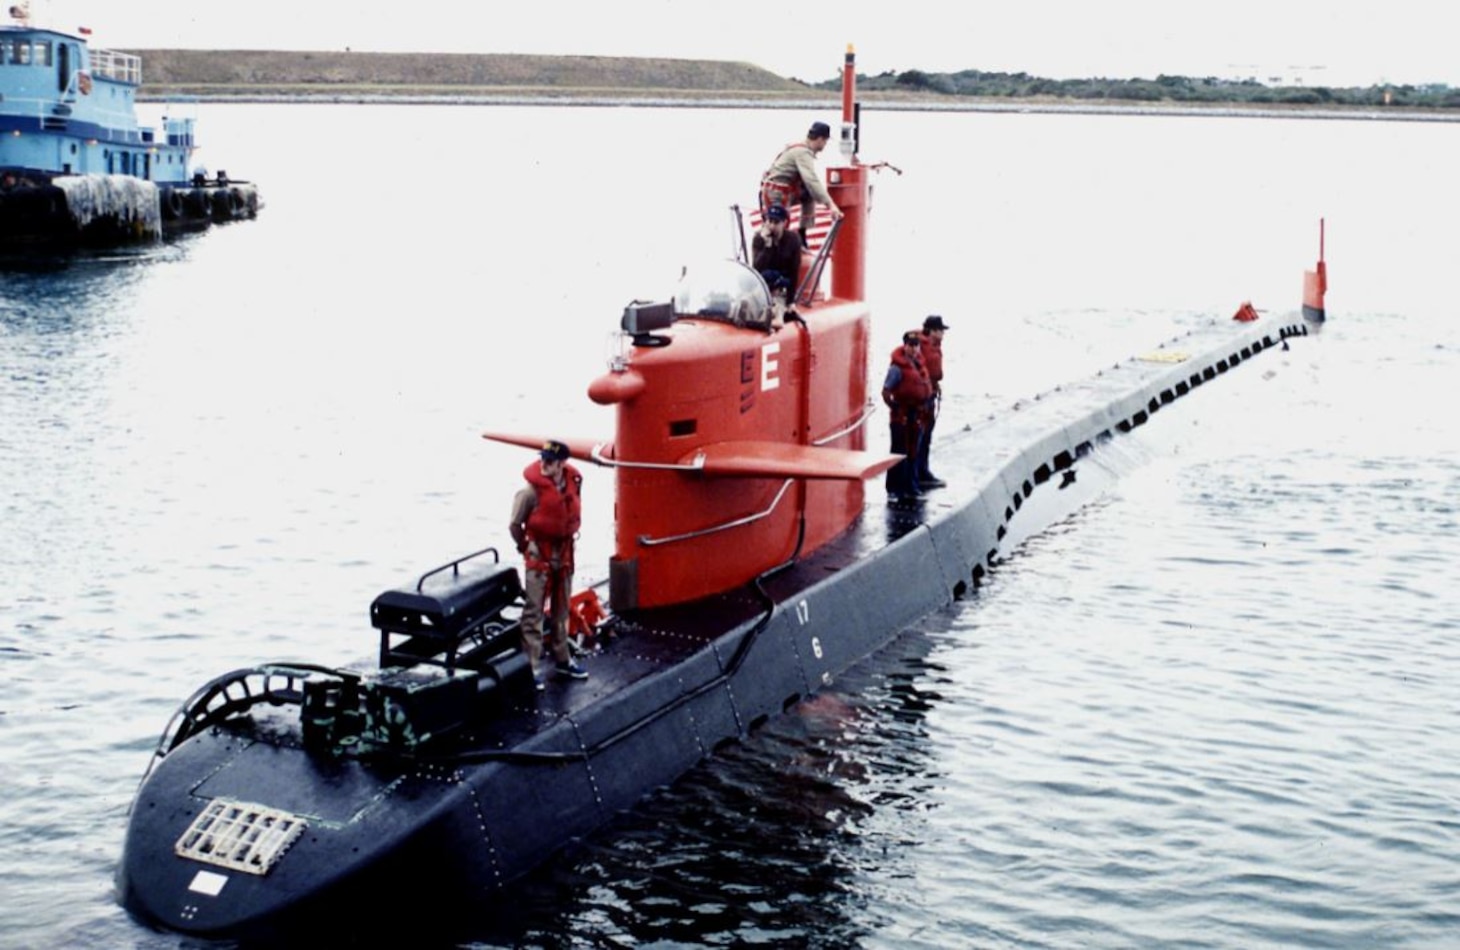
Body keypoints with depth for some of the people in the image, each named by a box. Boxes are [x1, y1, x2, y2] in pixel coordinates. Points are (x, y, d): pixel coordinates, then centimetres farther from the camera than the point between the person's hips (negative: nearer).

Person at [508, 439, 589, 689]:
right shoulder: (532, 490, -22)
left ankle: (562, 659, 29)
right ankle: (533, 666, -1)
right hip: (539, 554, -6)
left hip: (564, 552, 6)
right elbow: (515, 524, -12)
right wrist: (525, 547, 1)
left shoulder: (574, 482, -6)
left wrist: (567, 540, 12)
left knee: (561, 609, 17)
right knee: (534, 611, -3)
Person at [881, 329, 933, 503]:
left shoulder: (919, 364, 10)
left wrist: (923, 406, 13)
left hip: (916, 416, 8)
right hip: (902, 417, -8)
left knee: (913, 453, 15)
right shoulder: (897, 367, -15)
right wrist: (895, 408, -11)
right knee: (899, 454, -5)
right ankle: (893, 490, -1)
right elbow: (886, 392, -17)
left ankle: (910, 487, 24)